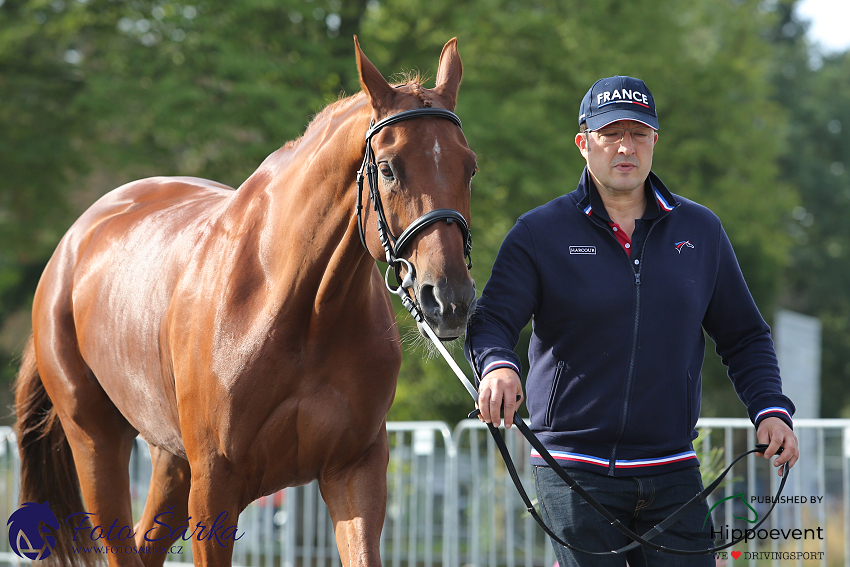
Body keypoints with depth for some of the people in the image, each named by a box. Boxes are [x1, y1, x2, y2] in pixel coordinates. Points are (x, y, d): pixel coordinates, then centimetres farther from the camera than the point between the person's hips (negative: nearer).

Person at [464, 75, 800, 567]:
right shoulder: (539, 233, 1)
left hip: (672, 472, 3)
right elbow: (492, 321, -8)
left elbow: (743, 336, 15)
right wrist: (497, 366, -31)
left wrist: (771, 408, -1)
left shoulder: (701, 231, 9)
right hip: (574, 467, -3)